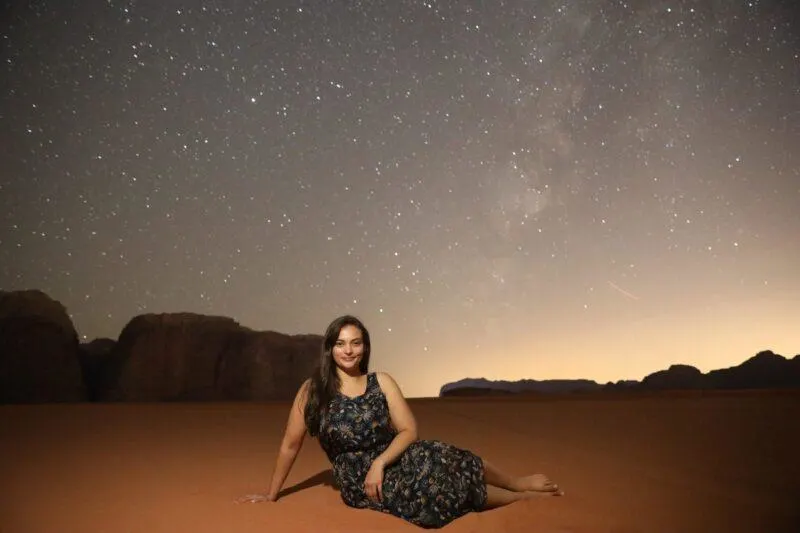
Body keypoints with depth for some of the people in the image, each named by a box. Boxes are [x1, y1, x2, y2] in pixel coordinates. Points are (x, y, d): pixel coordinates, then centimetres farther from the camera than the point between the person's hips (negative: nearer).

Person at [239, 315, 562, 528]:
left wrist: (380, 462, -19)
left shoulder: (381, 382, -1)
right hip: (358, 484, -4)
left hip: (394, 461, 4)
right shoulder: (312, 391, -9)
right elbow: (290, 445, -1)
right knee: (445, 483, -23)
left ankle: (519, 484, 3)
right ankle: (522, 496, -4)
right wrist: (271, 494, 5)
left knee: (446, 461, -21)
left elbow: (409, 430, -4)